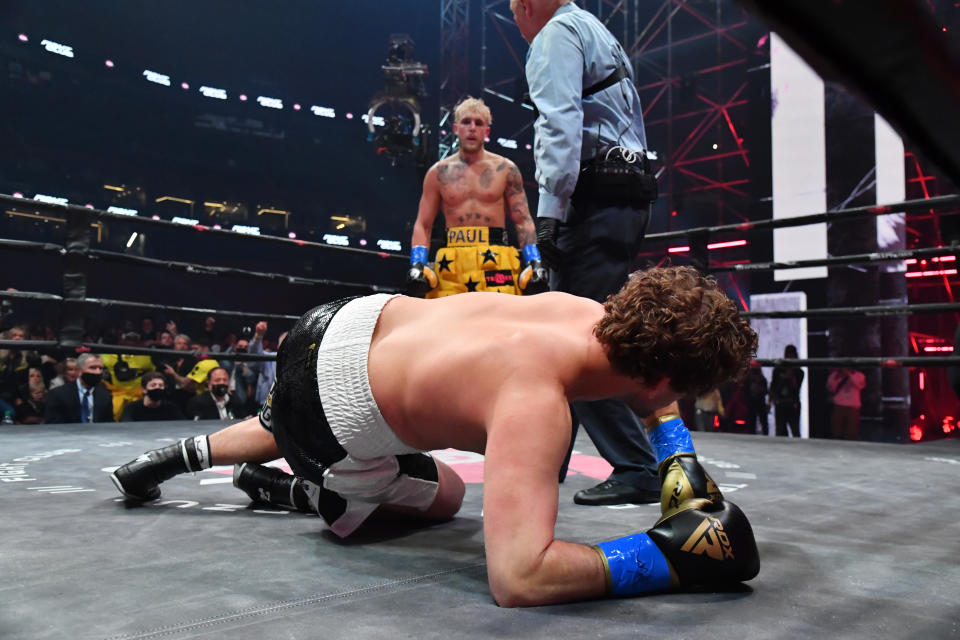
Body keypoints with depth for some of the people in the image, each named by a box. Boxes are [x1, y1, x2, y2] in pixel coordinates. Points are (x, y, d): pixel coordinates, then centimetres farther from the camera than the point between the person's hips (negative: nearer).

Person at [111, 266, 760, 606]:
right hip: (334, 420, -7)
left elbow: (648, 388, 10)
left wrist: (682, 459, -4)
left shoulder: (597, 314, -14)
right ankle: (284, 488, 22)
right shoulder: (535, 404, -38)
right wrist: (664, 555, -38)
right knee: (443, 496, 21)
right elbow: (517, 577, -46)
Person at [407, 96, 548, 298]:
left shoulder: (505, 169, 10)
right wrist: (417, 264, -3)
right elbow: (423, 224, 11)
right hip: (451, 265, 1)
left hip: (496, 262, -1)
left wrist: (533, 262, -2)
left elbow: (522, 220, 9)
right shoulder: (438, 173, 12)